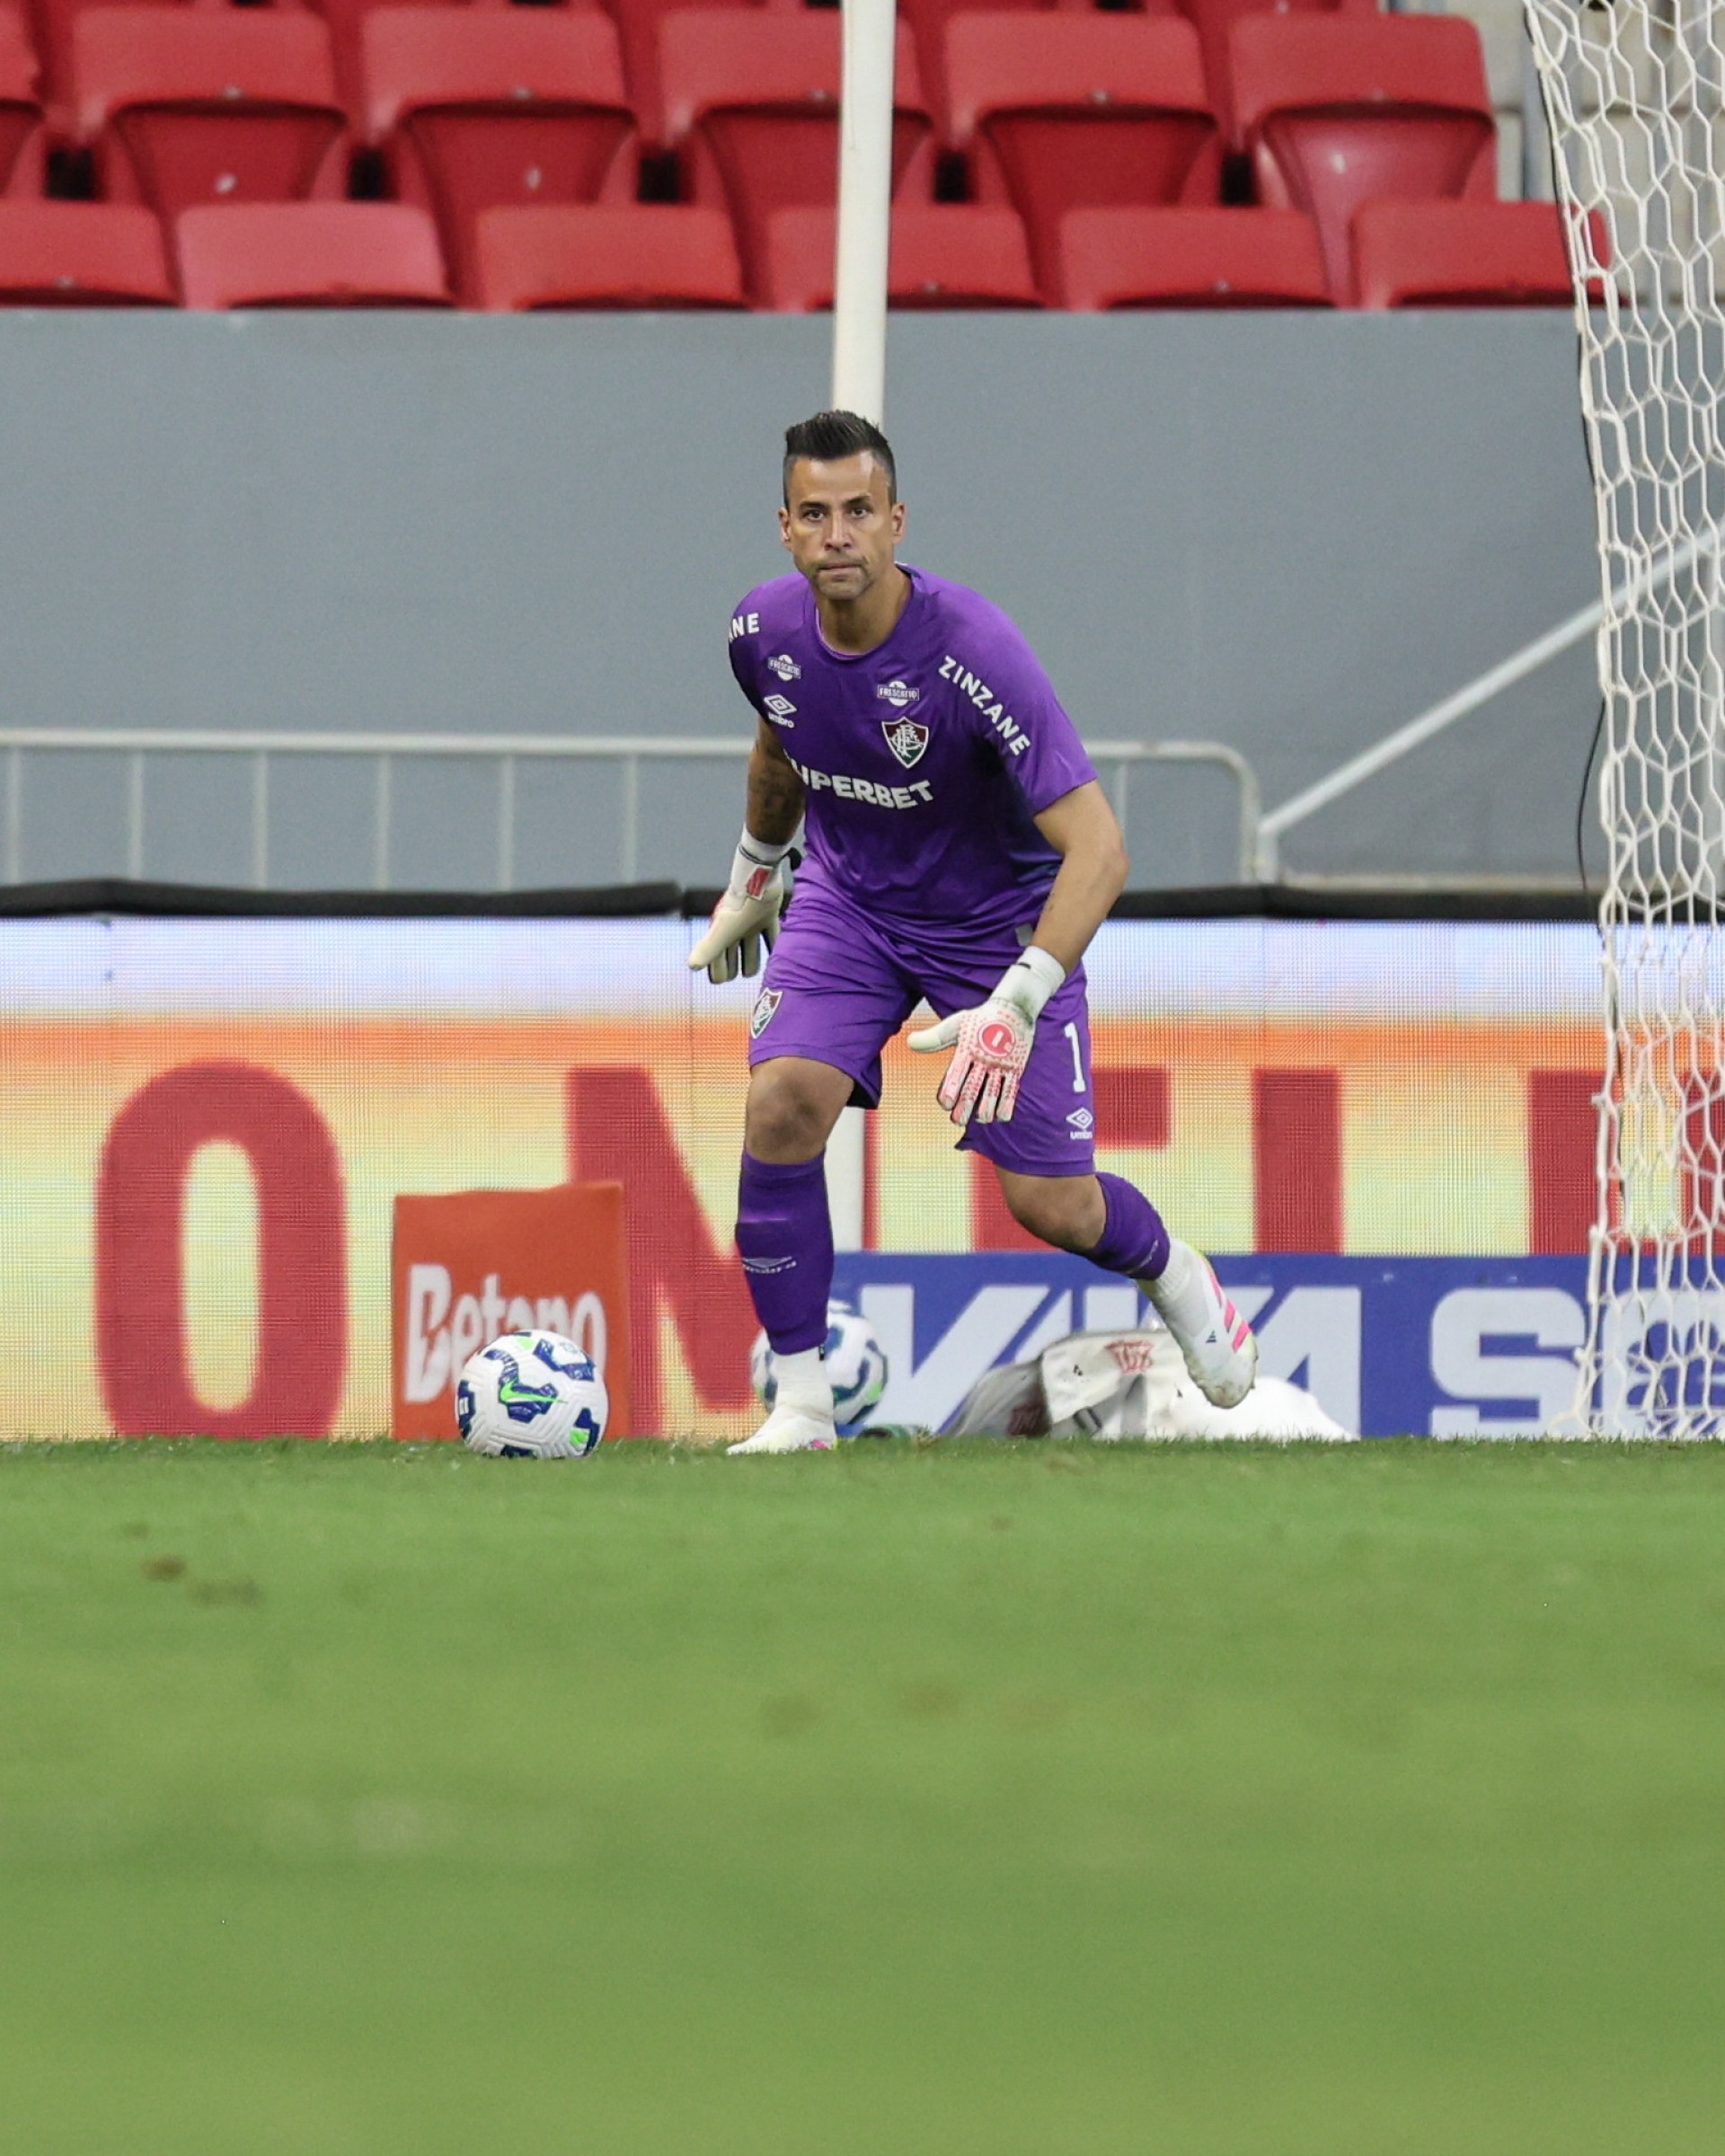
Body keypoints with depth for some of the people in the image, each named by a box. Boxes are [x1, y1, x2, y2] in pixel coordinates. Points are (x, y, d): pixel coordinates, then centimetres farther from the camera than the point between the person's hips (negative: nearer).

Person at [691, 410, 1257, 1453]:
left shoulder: (973, 651, -32)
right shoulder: (765, 631, -14)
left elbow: (1097, 847, -34)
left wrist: (1015, 1003, -44)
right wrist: (754, 877, 25)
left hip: (999, 917, -4)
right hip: (848, 898, 4)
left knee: (1050, 1203, -4)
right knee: (783, 1102, -22)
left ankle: (1173, 1272, 33)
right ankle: (801, 1398, -11)